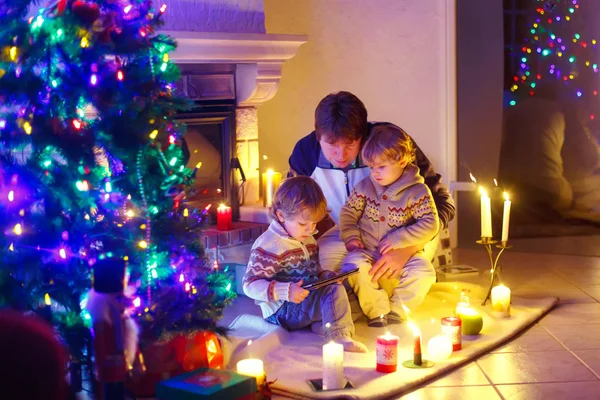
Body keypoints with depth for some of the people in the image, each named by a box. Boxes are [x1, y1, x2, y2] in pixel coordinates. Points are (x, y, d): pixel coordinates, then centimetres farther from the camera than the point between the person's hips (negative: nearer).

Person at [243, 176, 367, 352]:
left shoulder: (308, 240, 14)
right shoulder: (268, 246, -14)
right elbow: (250, 285, -18)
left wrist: (326, 276, 0)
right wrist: (286, 291, -32)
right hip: (282, 311, -10)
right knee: (335, 290, -23)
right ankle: (339, 337, -28)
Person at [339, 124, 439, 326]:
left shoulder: (417, 191, -8)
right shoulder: (364, 187, 2)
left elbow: (430, 225, -14)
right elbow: (348, 213, 9)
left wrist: (398, 239, -21)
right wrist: (351, 237, -8)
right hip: (368, 253, 2)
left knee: (424, 271, -29)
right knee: (353, 265, -30)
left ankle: (396, 309, -10)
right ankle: (378, 310, -17)